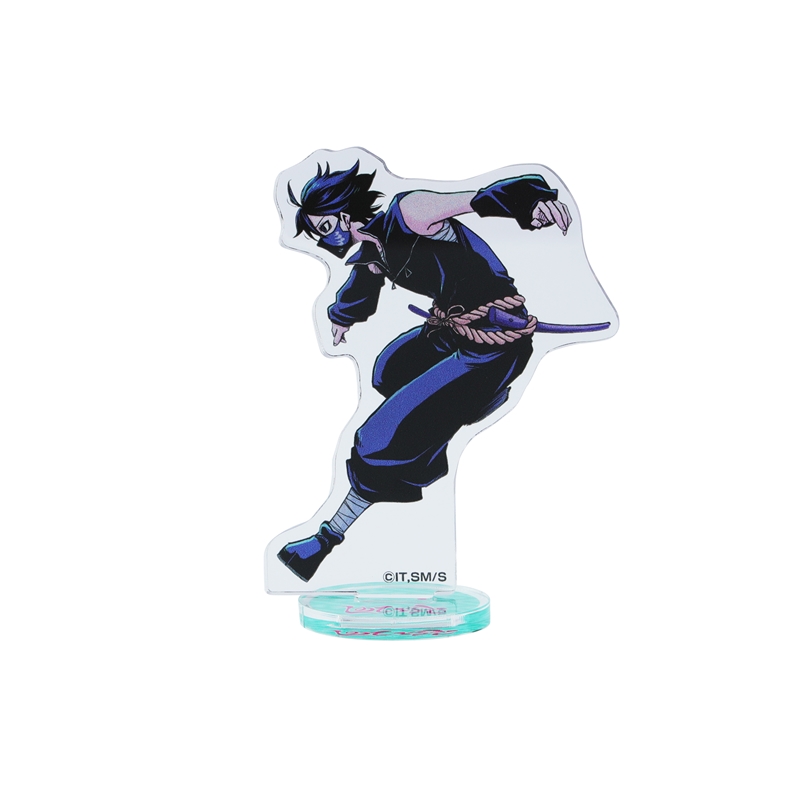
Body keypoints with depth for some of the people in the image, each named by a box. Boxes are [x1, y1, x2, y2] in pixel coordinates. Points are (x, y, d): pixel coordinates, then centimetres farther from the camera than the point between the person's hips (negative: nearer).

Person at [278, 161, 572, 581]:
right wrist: (341, 319, 49)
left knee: (393, 431, -10)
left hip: (495, 343, -10)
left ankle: (329, 539, 3)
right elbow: (359, 288, 29)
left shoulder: (404, 216, -22)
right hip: (449, 327, 10)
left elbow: (477, 198, -36)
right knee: (390, 371, 35)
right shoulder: (373, 254, 5)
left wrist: (534, 201, -55)